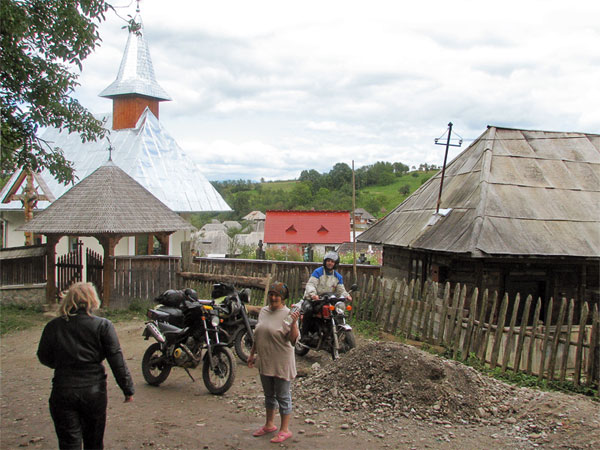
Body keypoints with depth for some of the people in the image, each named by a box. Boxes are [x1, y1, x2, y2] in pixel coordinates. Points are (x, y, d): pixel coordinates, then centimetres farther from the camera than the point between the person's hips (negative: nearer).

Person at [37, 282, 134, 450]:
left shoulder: (53, 326, -2)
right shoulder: (103, 325, -7)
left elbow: (44, 358, 9)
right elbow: (116, 360, -8)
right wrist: (128, 389, -2)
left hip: (63, 392, 0)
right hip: (94, 391, 0)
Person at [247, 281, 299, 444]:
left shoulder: (287, 314, -14)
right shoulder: (264, 311, 6)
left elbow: (292, 339, -19)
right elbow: (257, 336, 16)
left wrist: (294, 323, -34)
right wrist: (252, 354, 19)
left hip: (281, 363, -7)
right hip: (265, 362, 7)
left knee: (283, 397, 4)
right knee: (269, 395, 20)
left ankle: (285, 430, 16)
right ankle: (269, 425, 36)